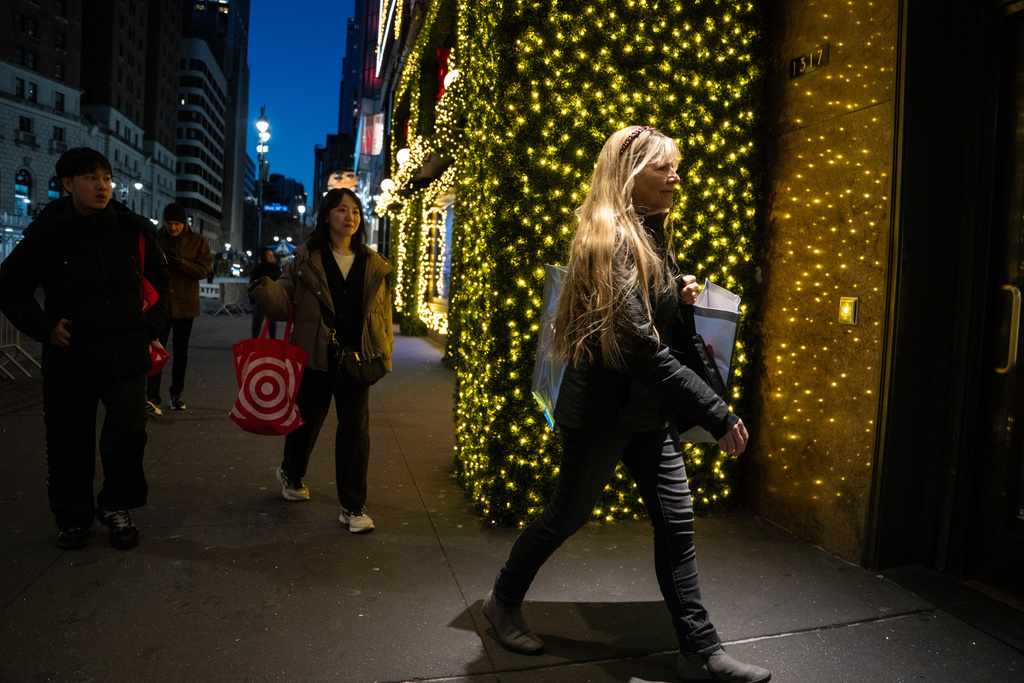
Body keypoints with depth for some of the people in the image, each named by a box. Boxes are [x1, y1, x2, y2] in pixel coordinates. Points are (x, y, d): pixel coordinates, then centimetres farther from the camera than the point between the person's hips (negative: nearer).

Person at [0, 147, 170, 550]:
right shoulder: (46, 233, -1)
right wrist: (44, 327, -3)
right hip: (69, 355, 0)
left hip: (127, 352, 1)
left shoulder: (133, 229, 4)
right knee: (69, 442, 10)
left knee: (128, 432, -7)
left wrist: (151, 325, 8)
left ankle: (116, 507, 19)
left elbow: (160, 282, 17)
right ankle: (73, 518, 30)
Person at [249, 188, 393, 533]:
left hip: (355, 359, 2)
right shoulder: (307, 259, 2)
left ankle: (353, 507, 11)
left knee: (356, 430, -1)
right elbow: (283, 303, -2)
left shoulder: (373, 265, 9)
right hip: (315, 357, -1)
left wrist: (383, 354, 8)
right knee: (307, 420, 14)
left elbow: (383, 313, 14)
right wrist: (264, 284, -23)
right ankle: (291, 473, 46)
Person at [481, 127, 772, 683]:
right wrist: (718, 416, -24)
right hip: (603, 408, -8)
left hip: (649, 409, 8)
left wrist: (680, 295, 4)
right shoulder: (612, 239, -18)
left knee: (676, 524, 9)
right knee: (566, 516, 8)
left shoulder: (651, 235, 10)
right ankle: (503, 601, 33)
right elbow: (642, 347, -26)